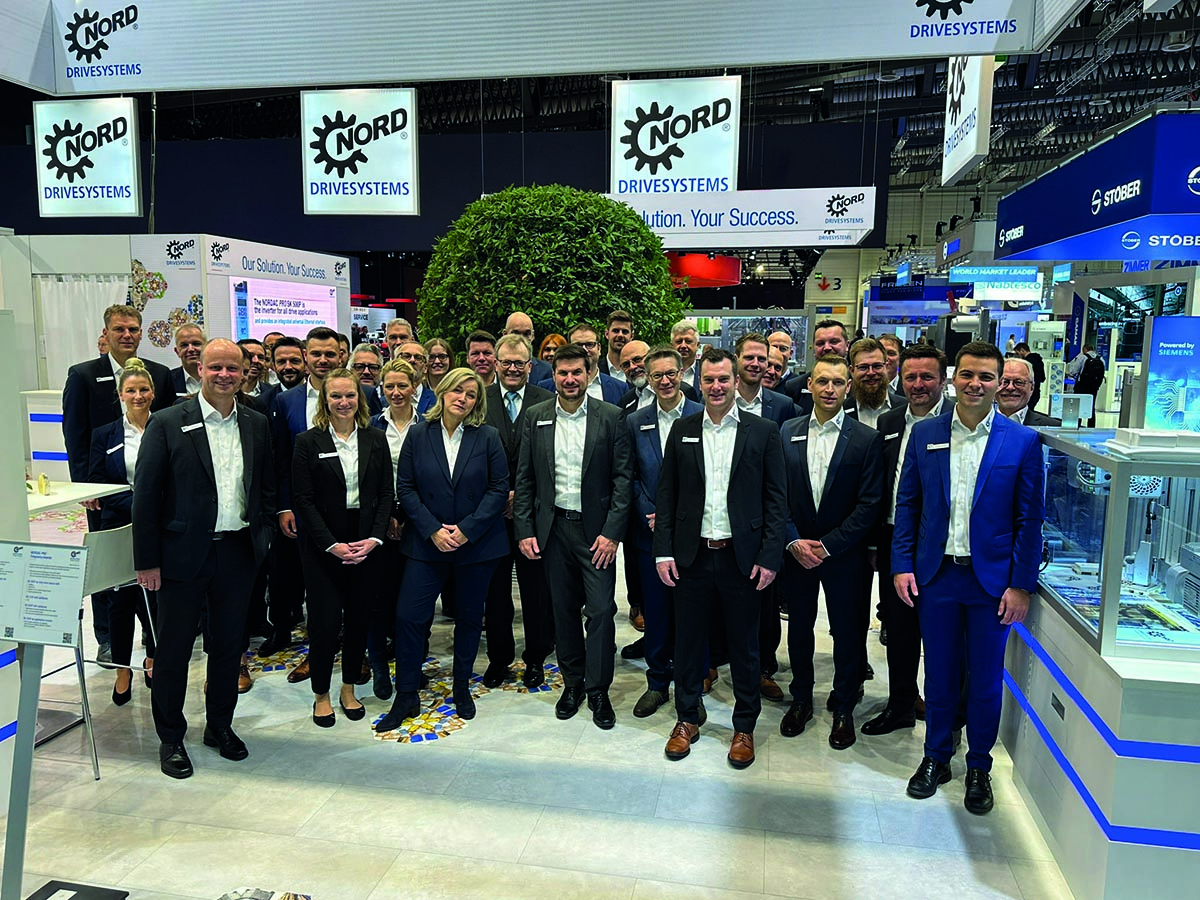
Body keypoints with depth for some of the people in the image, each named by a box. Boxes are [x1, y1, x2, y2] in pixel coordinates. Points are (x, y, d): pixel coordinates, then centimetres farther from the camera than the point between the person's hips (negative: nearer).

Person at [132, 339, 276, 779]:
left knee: (229, 645, 14)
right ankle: (171, 738, 26)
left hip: (238, 552, 4)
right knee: (174, 649, 8)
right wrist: (147, 560, -9)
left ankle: (220, 725, 33)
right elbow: (145, 495, -7)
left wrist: (262, 538, 4)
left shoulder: (257, 424, 5)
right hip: (183, 554, -3)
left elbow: (267, 487, 12)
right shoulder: (167, 424, -7)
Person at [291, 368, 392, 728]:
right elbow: (303, 500, -5)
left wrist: (374, 539, -8)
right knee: (325, 621, -1)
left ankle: (349, 689, 26)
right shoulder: (308, 441, -1)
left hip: (367, 544, 3)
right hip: (322, 545, -2)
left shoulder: (376, 439, 6)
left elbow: (386, 494, 5)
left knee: (359, 618, 9)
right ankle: (321, 695, 19)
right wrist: (332, 545, -12)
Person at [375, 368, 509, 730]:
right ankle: (406, 696, 11)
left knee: (469, 618, 11)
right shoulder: (419, 435, 1)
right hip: (427, 543, 1)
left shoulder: (487, 438, -2)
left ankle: (462, 687, 31)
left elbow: (499, 487, -5)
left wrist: (467, 529, -13)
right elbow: (405, 487, -1)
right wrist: (432, 530, -12)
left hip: (476, 543, 0)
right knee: (408, 615, -4)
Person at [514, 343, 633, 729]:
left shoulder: (611, 417, -3)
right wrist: (524, 530, 0)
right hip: (553, 527, 2)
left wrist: (612, 532, -11)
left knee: (601, 610, -2)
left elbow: (622, 479, -4)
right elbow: (524, 479, 6)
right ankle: (572, 682, 28)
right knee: (563, 609, 11)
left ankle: (598, 690, 13)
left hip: (596, 528, -2)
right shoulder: (536, 417, 4)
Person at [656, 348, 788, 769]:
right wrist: (663, 551, -1)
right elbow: (667, 493, 5)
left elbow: (776, 499, -2)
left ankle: (744, 727, 28)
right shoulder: (682, 430, 5)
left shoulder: (763, 432, -1)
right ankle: (687, 718, 30)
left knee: (744, 646, 10)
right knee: (688, 640, 12)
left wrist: (769, 557, -9)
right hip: (691, 556, 2)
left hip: (743, 557, -1)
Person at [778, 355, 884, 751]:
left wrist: (828, 545, -14)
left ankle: (844, 709, 28)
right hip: (796, 551, 2)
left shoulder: (867, 439, -6)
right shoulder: (787, 433, 2)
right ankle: (801, 699, 34)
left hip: (844, 555, -2)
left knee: (847, 633, 9)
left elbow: (870, 504, -9)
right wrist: (794, 542, -10)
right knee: (799, 629, 14)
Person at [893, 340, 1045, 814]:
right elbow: (907, 503, 4)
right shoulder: (924, 434, 1)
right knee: (939, 674, 13)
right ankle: (935, 757, 31)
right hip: (936, 575, 1)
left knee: (986, 681, 11)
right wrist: (902, 565, -2)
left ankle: (979, 766, 30)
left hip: (992, 579, -1)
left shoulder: (1023, 441, -4)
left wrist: (1021, 585, -7)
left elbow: (1029, 519, -3)